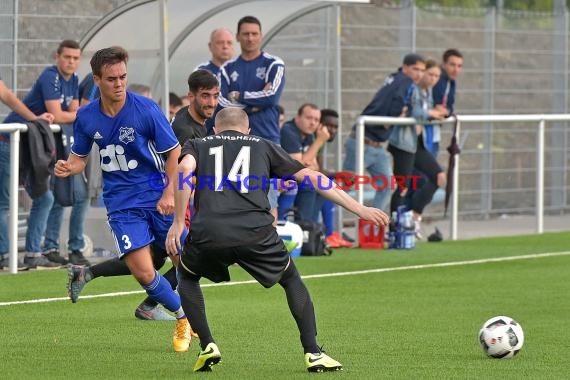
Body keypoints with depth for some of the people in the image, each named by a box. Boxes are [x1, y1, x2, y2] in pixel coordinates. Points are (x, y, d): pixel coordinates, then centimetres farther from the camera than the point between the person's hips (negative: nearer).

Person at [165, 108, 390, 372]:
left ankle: (207, 347, 17)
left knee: (187, 277, 32)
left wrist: (178, 223, 1)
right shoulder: (263, 147, 28)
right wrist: (359, 209, 20)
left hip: (208, 232, 0)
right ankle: (313, 353, 16)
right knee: (291, 280, 28)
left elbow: (185, 167, 1)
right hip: (255, 232, 0)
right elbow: (310, 177, 20)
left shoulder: (197, 145, 26)